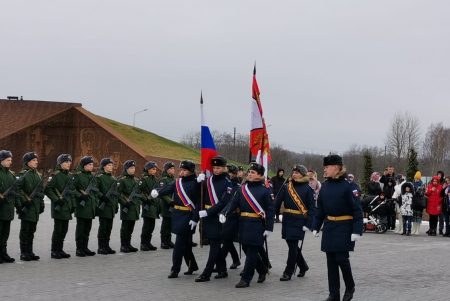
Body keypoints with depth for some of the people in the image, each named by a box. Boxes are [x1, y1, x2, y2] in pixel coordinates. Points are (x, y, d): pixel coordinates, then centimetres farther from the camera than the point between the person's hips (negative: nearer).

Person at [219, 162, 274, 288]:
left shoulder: (265, 191, -5)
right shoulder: (242, 189, 8)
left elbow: (270, 210, -5)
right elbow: (233, 202, 0)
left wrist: (269, 228, -10)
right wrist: (224, 213, -17)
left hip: (257, 225, -5)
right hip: (244, 224, 5)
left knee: (252, 251, -4)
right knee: (246, 249, 12)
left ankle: (246, 279, 1)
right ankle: (262, 269, 34)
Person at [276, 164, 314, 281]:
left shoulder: (308, 189, -5)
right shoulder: (286, 187, 6)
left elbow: (311, 208, -6)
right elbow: (277, 202, 3)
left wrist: (308, 224, -13)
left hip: (299, 221, -5)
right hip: (287, 220, 5)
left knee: (293, 245, -4)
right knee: (292, 244, 12)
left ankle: (288, 272, 5)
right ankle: (303, 266, 33)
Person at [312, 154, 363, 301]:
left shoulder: (347, 186, -13)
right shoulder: (325, 186, 5)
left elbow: (357, 210, -14)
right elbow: (320, 208, 12)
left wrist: (357, 231, -20)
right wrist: (316, 227, 9)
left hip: (344, 228, -6)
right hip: (329, 228, 6)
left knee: (341, 259, -6)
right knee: (331, 261, 6)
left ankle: (350, 287, 19)